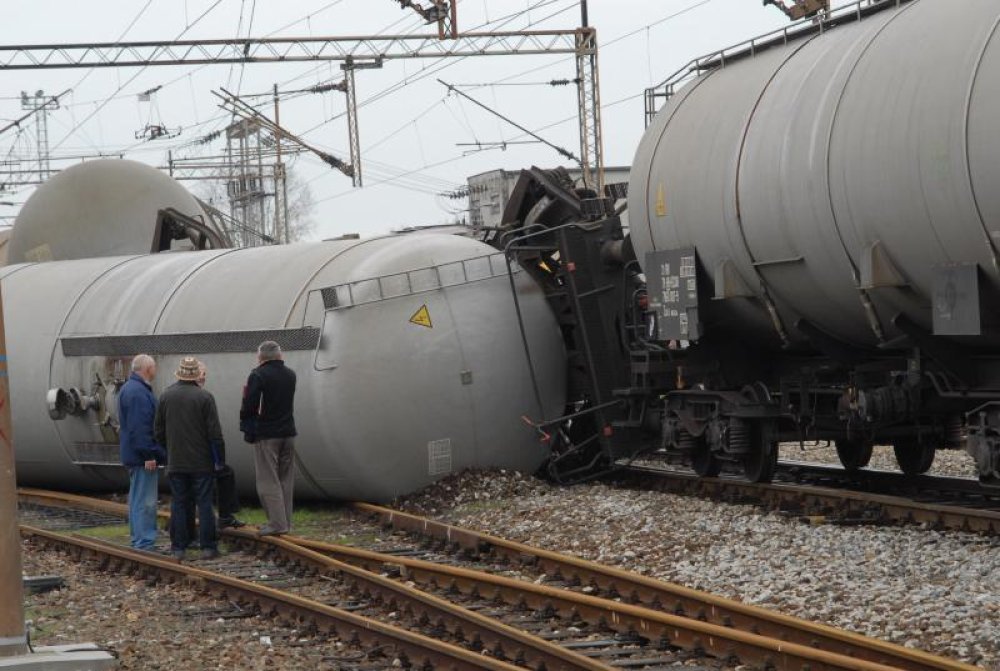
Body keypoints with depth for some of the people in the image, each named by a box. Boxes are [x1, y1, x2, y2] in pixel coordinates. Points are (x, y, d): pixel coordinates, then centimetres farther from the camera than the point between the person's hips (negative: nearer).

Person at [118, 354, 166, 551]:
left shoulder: (130, 389, 17)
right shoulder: (138, 392, -18)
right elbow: (139, 427, -24)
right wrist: (149, 455, -24)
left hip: (134, 455, 11)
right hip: (143, 457, -11)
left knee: (137, 498, 16)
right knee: (145, 501, -10)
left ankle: (137, 540, 22)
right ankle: (144, 544, -11)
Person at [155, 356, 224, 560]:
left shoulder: (166, 396, 2)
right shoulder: (204, 397, -10)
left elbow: (158, 430, 7)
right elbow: (215, 433, -11)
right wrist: (221, 456, -1)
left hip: (175, 462, 3)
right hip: (201, 462, -3)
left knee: (179, 503, 7)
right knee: (204, 504, 1)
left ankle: (179, 547, 6)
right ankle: (208, 547, 0)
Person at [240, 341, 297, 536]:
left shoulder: (258, 375, -12)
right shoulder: (290, 375, 10)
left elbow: (249, 406, -14)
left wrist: (247, 430, -1)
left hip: (266, 435, -7)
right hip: (288, 432, 7)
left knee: (268, 480, -4)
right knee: (285, 480, 12)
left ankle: (277, 522, -9)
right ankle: (285, 522, 16)